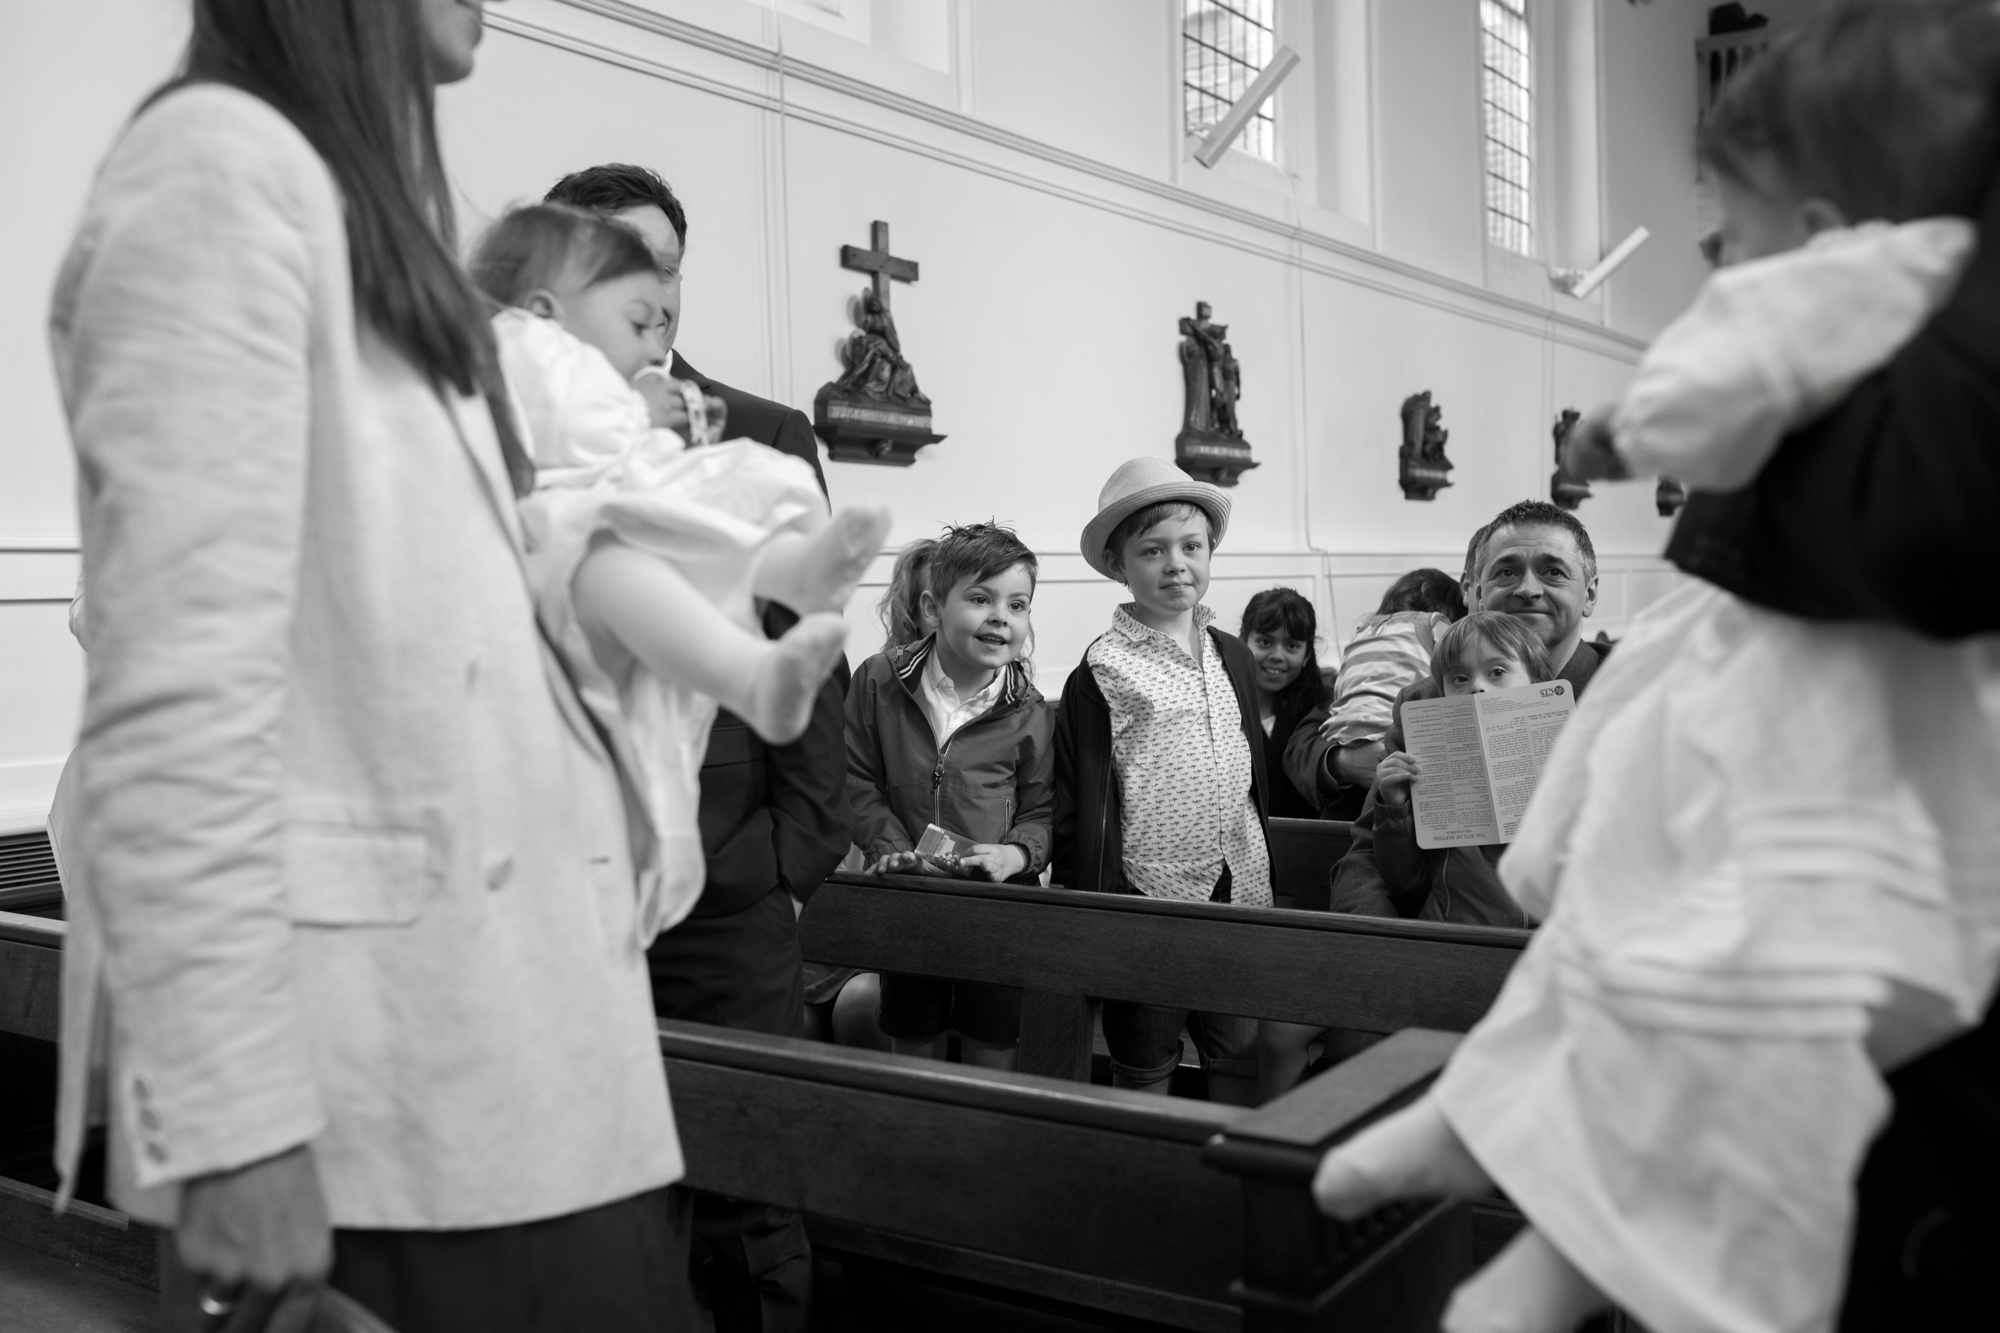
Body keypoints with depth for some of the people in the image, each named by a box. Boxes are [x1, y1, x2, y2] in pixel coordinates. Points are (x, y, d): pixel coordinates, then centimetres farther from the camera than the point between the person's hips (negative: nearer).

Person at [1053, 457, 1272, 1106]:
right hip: (1148, 893, -5)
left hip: (1238, 887, 5)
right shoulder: (1101, 673, -8)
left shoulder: (1233, 657, 9)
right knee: (1146, 1069, 10)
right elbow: (1085, 806, -8)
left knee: (1241, 1054, 12)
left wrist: (1265, 874, 15)